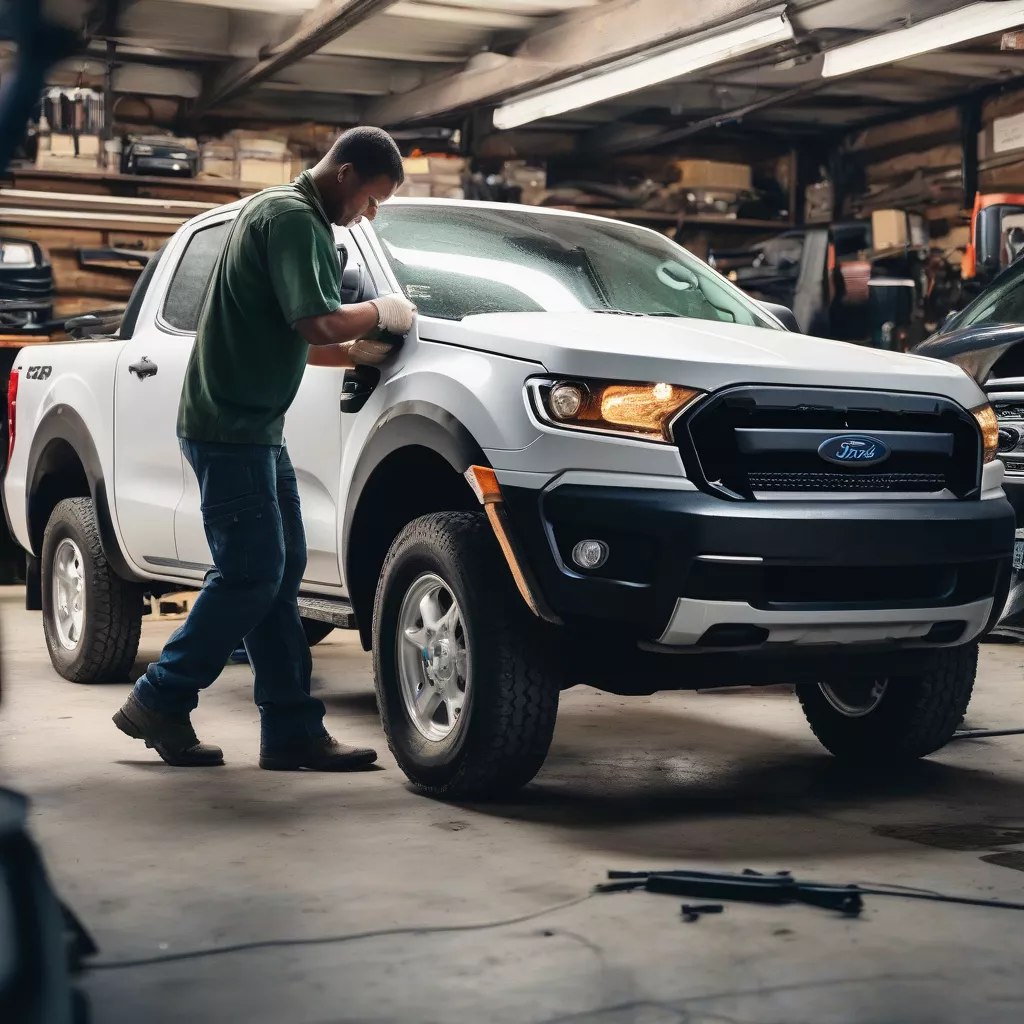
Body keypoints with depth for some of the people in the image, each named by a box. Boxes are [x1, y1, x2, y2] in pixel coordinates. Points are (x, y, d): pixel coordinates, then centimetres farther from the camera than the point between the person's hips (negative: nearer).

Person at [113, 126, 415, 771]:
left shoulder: (285, 213, 20)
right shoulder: (293, 218, -14)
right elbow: (317, 324, -25)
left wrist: (353, 351, 12)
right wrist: (382, 312, -7)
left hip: (256, 426, 11)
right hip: (230, 426, -11)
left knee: (282, 571, 7)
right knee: (251, 573, -8)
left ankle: (292, 730, 9)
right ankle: (159, 703, 4)